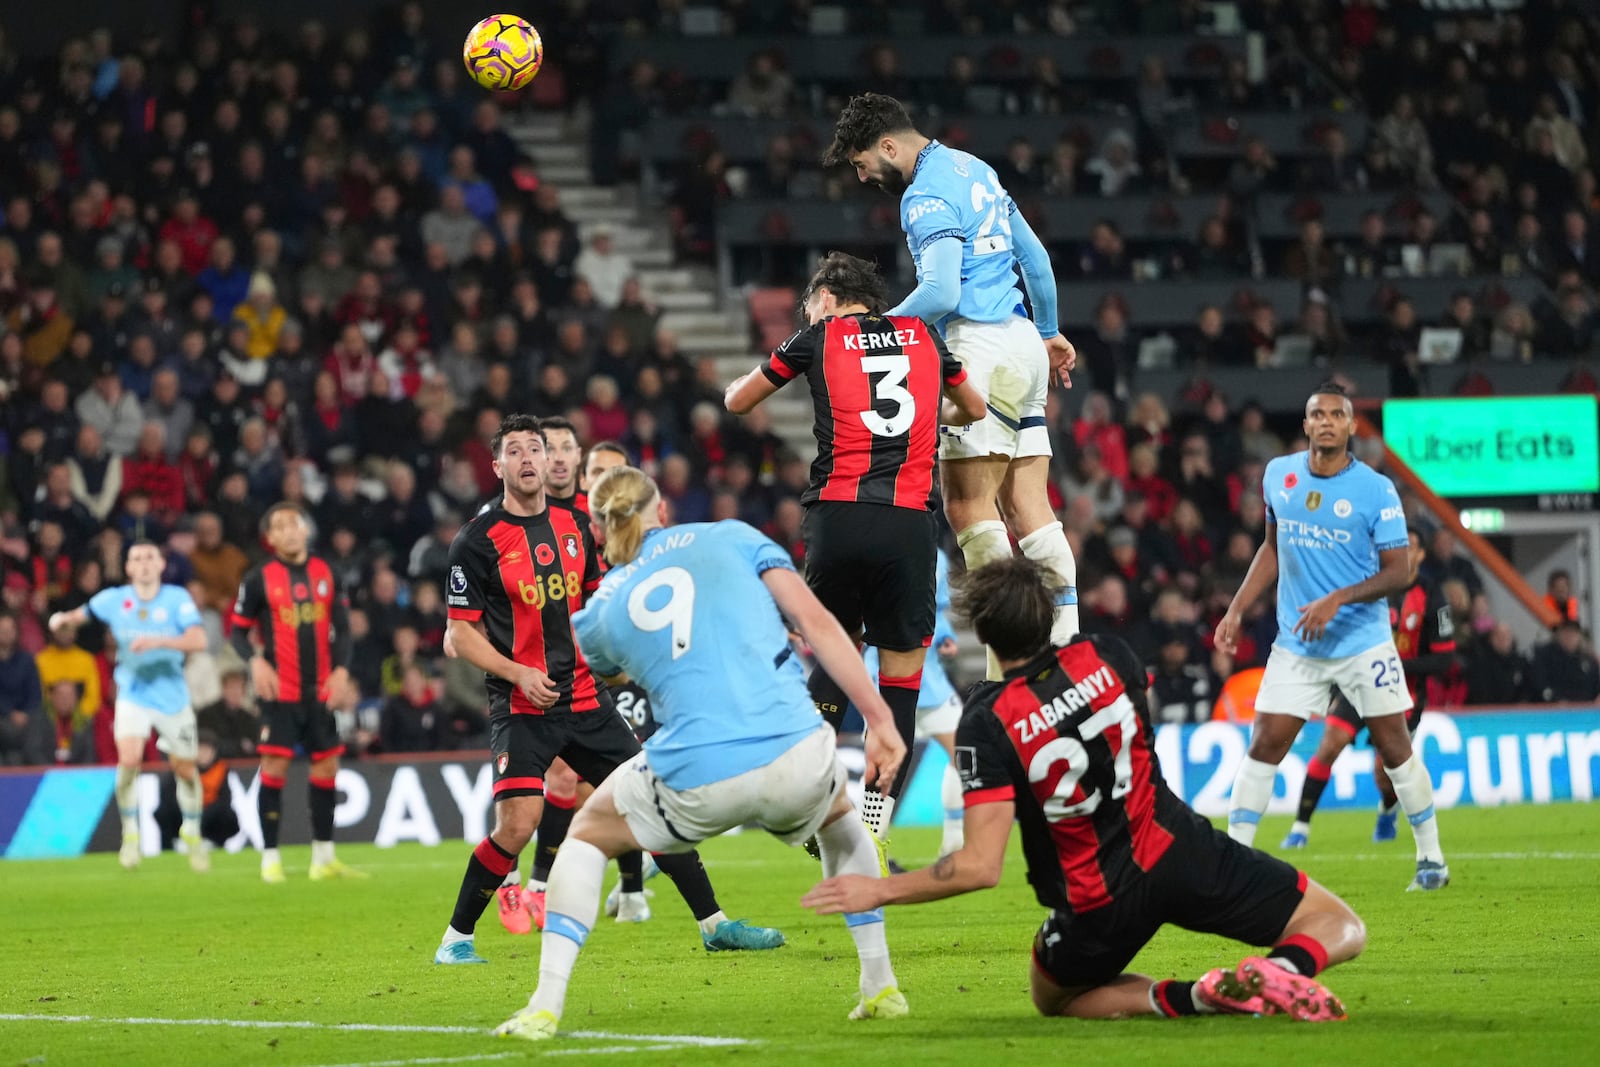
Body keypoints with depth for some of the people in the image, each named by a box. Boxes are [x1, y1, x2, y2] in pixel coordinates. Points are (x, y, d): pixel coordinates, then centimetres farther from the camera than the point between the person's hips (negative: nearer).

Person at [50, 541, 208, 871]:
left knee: (185, 769, 8)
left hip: (173, 697, 0)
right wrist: (63, 619, -10)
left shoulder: (177, 598, -10)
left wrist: (157, 641, -35)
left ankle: (192, 834, 32)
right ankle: (130, 835, -5)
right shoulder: (114, 599, -3)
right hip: (132, 694, 0)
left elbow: (198, 640, -22)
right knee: (128, 760, -21)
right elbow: (82, 614, 13)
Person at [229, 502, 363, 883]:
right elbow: (238, 630, 1)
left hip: (320, 690, 4)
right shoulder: (259, 578, -2)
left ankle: (323, 858, 15)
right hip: (280, 691, -4)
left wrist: (342, 667, -3)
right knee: (275, 766, -9)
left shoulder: (326, 573, 8)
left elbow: (342, 627, 11)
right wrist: (255, 661, -18)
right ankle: (270, 858, -2)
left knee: (327, 766, 5)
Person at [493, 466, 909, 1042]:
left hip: (695, 782, 0)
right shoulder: (731, 537, 14)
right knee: (840, 819, 37)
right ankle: (881, 988, 30)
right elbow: (816, 620, 3)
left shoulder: (599, 612, 17)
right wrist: (879, 719, 1)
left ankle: (545, 1006, 13)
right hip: (794, 754, 1)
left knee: (587, 837, 28)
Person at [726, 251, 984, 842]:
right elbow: (974, 409, 35)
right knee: (901, 673, 5)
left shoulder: (820, 337, 12)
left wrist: (739, 382, 47)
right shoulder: (923, 335, 18)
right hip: (909, 522, 0)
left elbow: (737, 402, 24)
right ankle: (872, 831, -1)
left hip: (838, 516, 0)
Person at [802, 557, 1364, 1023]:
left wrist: (877, 890, -10)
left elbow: (981, 866, -19)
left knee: (1053, 999, 29)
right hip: (1175, 853, 2)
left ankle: (1184, 997, -1)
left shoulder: (987, 723, -15)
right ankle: (1282, 966, -24)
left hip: (1098, 906, -2)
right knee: (1340, 928, 14)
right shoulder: (1107, 656, -4)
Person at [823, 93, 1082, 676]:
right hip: (1024, 343, 10)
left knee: (968, 504, -11)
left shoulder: (927, 195, -12)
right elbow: (1034, 255, 25)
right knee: (1027, 507, 6)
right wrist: (1050, 331, 35)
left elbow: (940, 292, -22)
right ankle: (1065, 643, 0)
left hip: (983, 344, -10)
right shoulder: (973, 168, 18)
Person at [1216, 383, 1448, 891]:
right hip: (1296, 645, 3)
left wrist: (1338, 599, -22)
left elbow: (1398, 572, -10)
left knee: (1395, 749, 1)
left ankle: (1430, 857, 15)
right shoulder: (1278, 475, 3)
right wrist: (1236, 610, 10)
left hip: (1364, 643, -3)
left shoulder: (1376, 490, -10)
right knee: (1263, 747, -5)